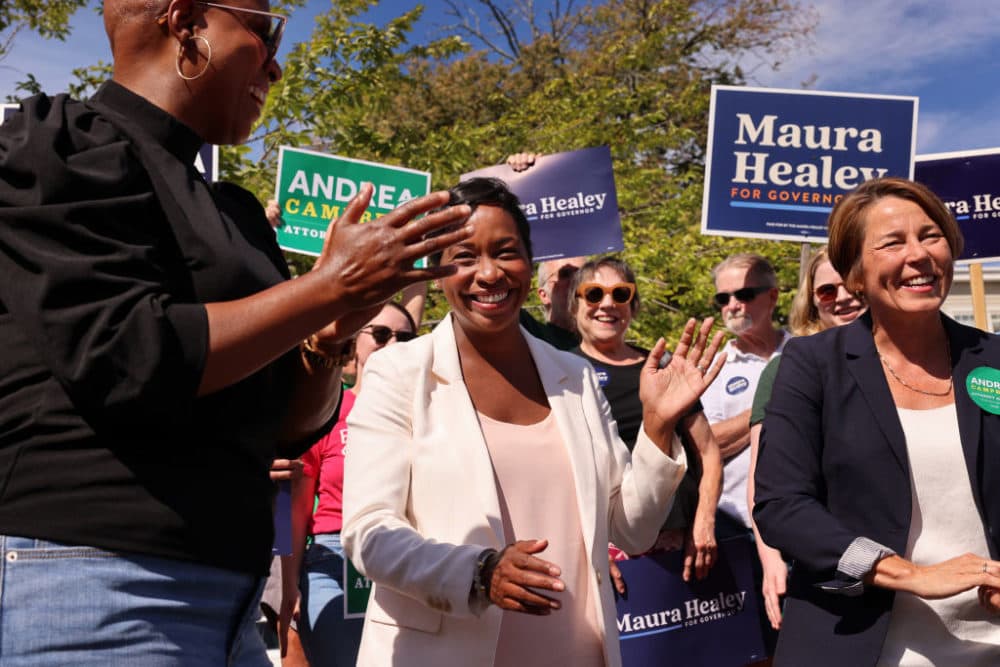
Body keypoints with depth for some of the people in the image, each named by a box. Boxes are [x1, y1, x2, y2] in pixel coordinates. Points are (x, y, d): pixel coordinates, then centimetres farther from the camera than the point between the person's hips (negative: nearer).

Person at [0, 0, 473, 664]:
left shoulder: (231, 210, 13)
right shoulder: (68, 146, -5)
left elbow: (289, 429, 13)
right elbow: (124, 365, -19)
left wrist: (328, 337, -6)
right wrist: (333, 285, -14)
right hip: (101, 589, -7)